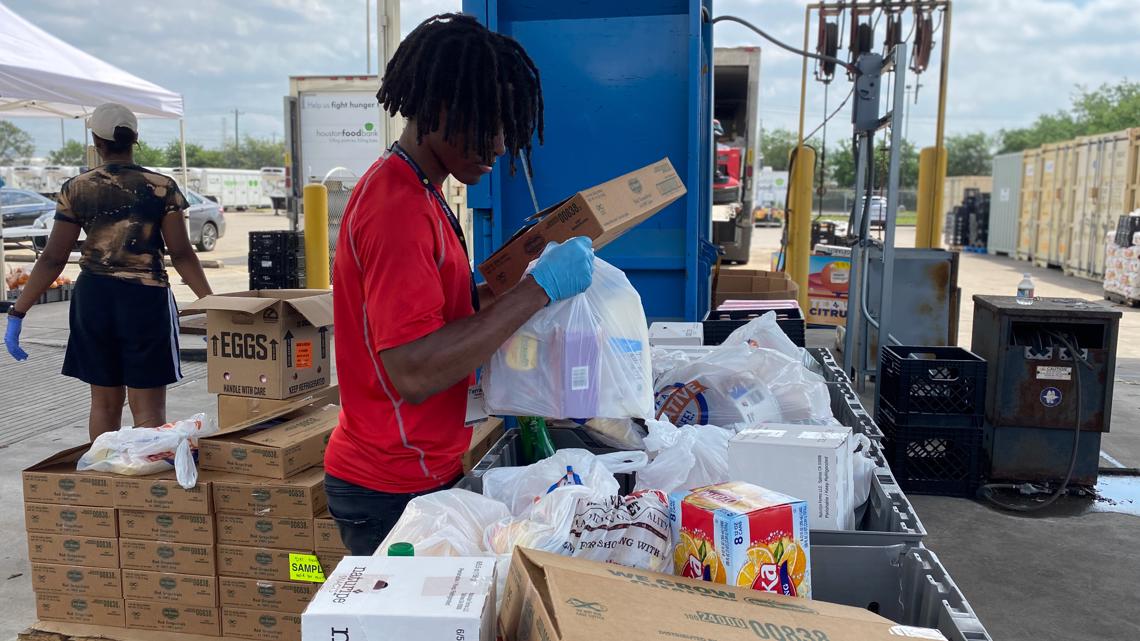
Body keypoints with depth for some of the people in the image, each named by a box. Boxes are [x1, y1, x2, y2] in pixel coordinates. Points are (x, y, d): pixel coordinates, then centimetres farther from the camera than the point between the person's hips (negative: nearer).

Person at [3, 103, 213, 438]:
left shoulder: (76, 190, 1)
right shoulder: (163, 188, -4)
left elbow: (52, 260, -2)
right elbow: (182, 254, -9)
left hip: (93, 298, 3)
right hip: (146, 298, -2)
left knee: (104, 402, 17)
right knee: (148, 408, 1)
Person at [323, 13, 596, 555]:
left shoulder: (415, 194, 9)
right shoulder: (399, 207, -22)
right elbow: (413, 372, -30)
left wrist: (506, 291, 2)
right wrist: (538, 289, -27)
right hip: (393, 493, -9)